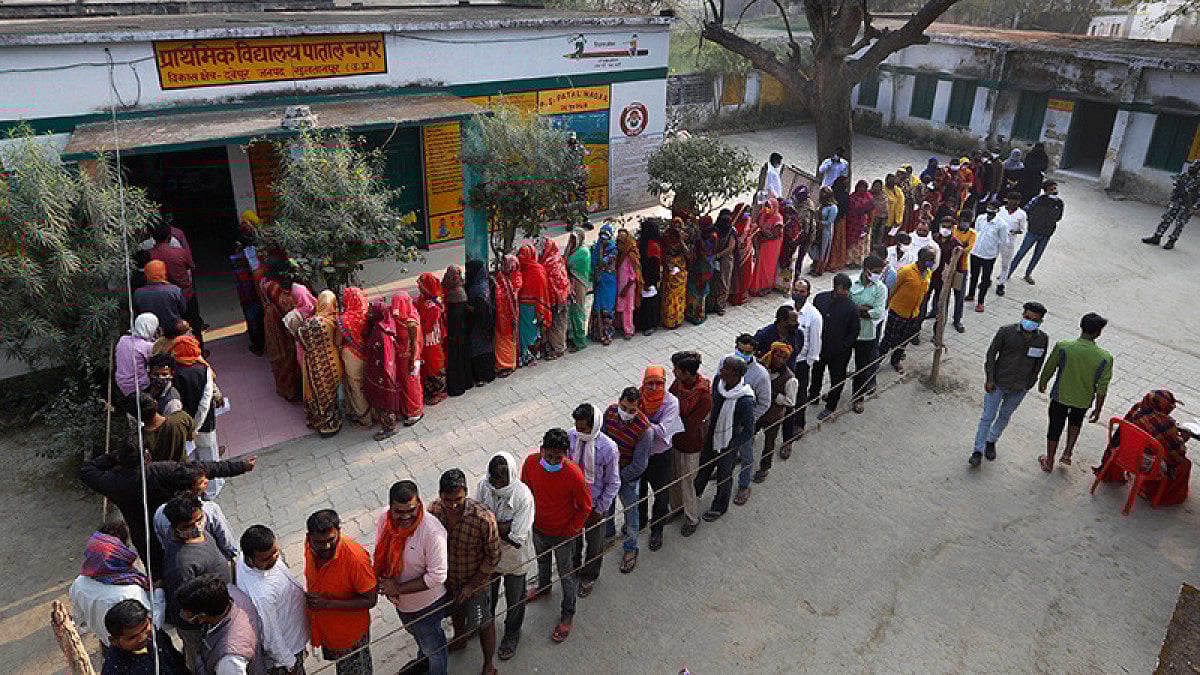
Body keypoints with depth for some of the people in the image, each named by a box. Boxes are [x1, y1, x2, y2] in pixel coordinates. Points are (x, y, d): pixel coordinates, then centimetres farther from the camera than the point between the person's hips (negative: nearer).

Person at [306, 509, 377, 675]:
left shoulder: (356, 557, -36)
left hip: (350, 633, -5)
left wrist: (327, 604, -32)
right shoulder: (309, 545, -17)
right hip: (322, 626, 6)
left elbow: (370, 600, -27)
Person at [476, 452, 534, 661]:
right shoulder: (484, 484, -21)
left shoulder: (523, 496, -34)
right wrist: (502, 526, -25)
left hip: (514, 559, -3)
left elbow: (516, 538, -32)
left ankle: (512, 633, 50)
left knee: (514, 599, 22)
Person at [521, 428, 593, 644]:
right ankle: (543, 587, 63)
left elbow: (585, 507, -17)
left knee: (566, 574, 17)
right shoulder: (530, 462, -22)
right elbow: (526, 490, 0)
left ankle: (567, 615, 40)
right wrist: (530, 516, 5)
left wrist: (571, 531, -11)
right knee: (542, 561, 32)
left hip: (563, 534, -4)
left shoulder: (574, 474, -34)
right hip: (538, 528, 4)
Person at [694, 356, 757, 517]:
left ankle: (719, 507, 44)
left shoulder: (745, 401, -33)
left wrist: (731, 448, -18)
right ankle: (695, 493, 56)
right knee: (703, 469, 28)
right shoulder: (720, 384, -13)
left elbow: (748, 432, -23)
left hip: (727, 445, -6)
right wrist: (707, 431, 10)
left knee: (724, 478, 19)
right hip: (711, 438, 6)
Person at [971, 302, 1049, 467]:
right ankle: (978, 450, 13)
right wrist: (989, 379, -9)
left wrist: (1030, 383, 10)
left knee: (1005, 416, 18)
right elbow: (991, 354, -7)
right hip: (998, 384, -3)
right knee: (988, 416, 2)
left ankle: (991, 441, 40)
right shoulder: (1006, 331, -15)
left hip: (1019, 388, 3)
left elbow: (1038, 363, 8)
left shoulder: (1043, 339, -6)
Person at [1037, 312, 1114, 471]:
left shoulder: (1062, 347, -24)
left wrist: (1042, 383, 12)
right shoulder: (1105, 358, -21)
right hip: (1083, 400, 1)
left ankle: (1049, 462, 34)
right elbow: (1102, 388, -13)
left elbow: (1049, 369, -8)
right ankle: (1067, 453, 30)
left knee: (1055, 427, 18)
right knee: (1076, 420, 33)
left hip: (1060, 395, -1)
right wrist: (1098, 409, 1)